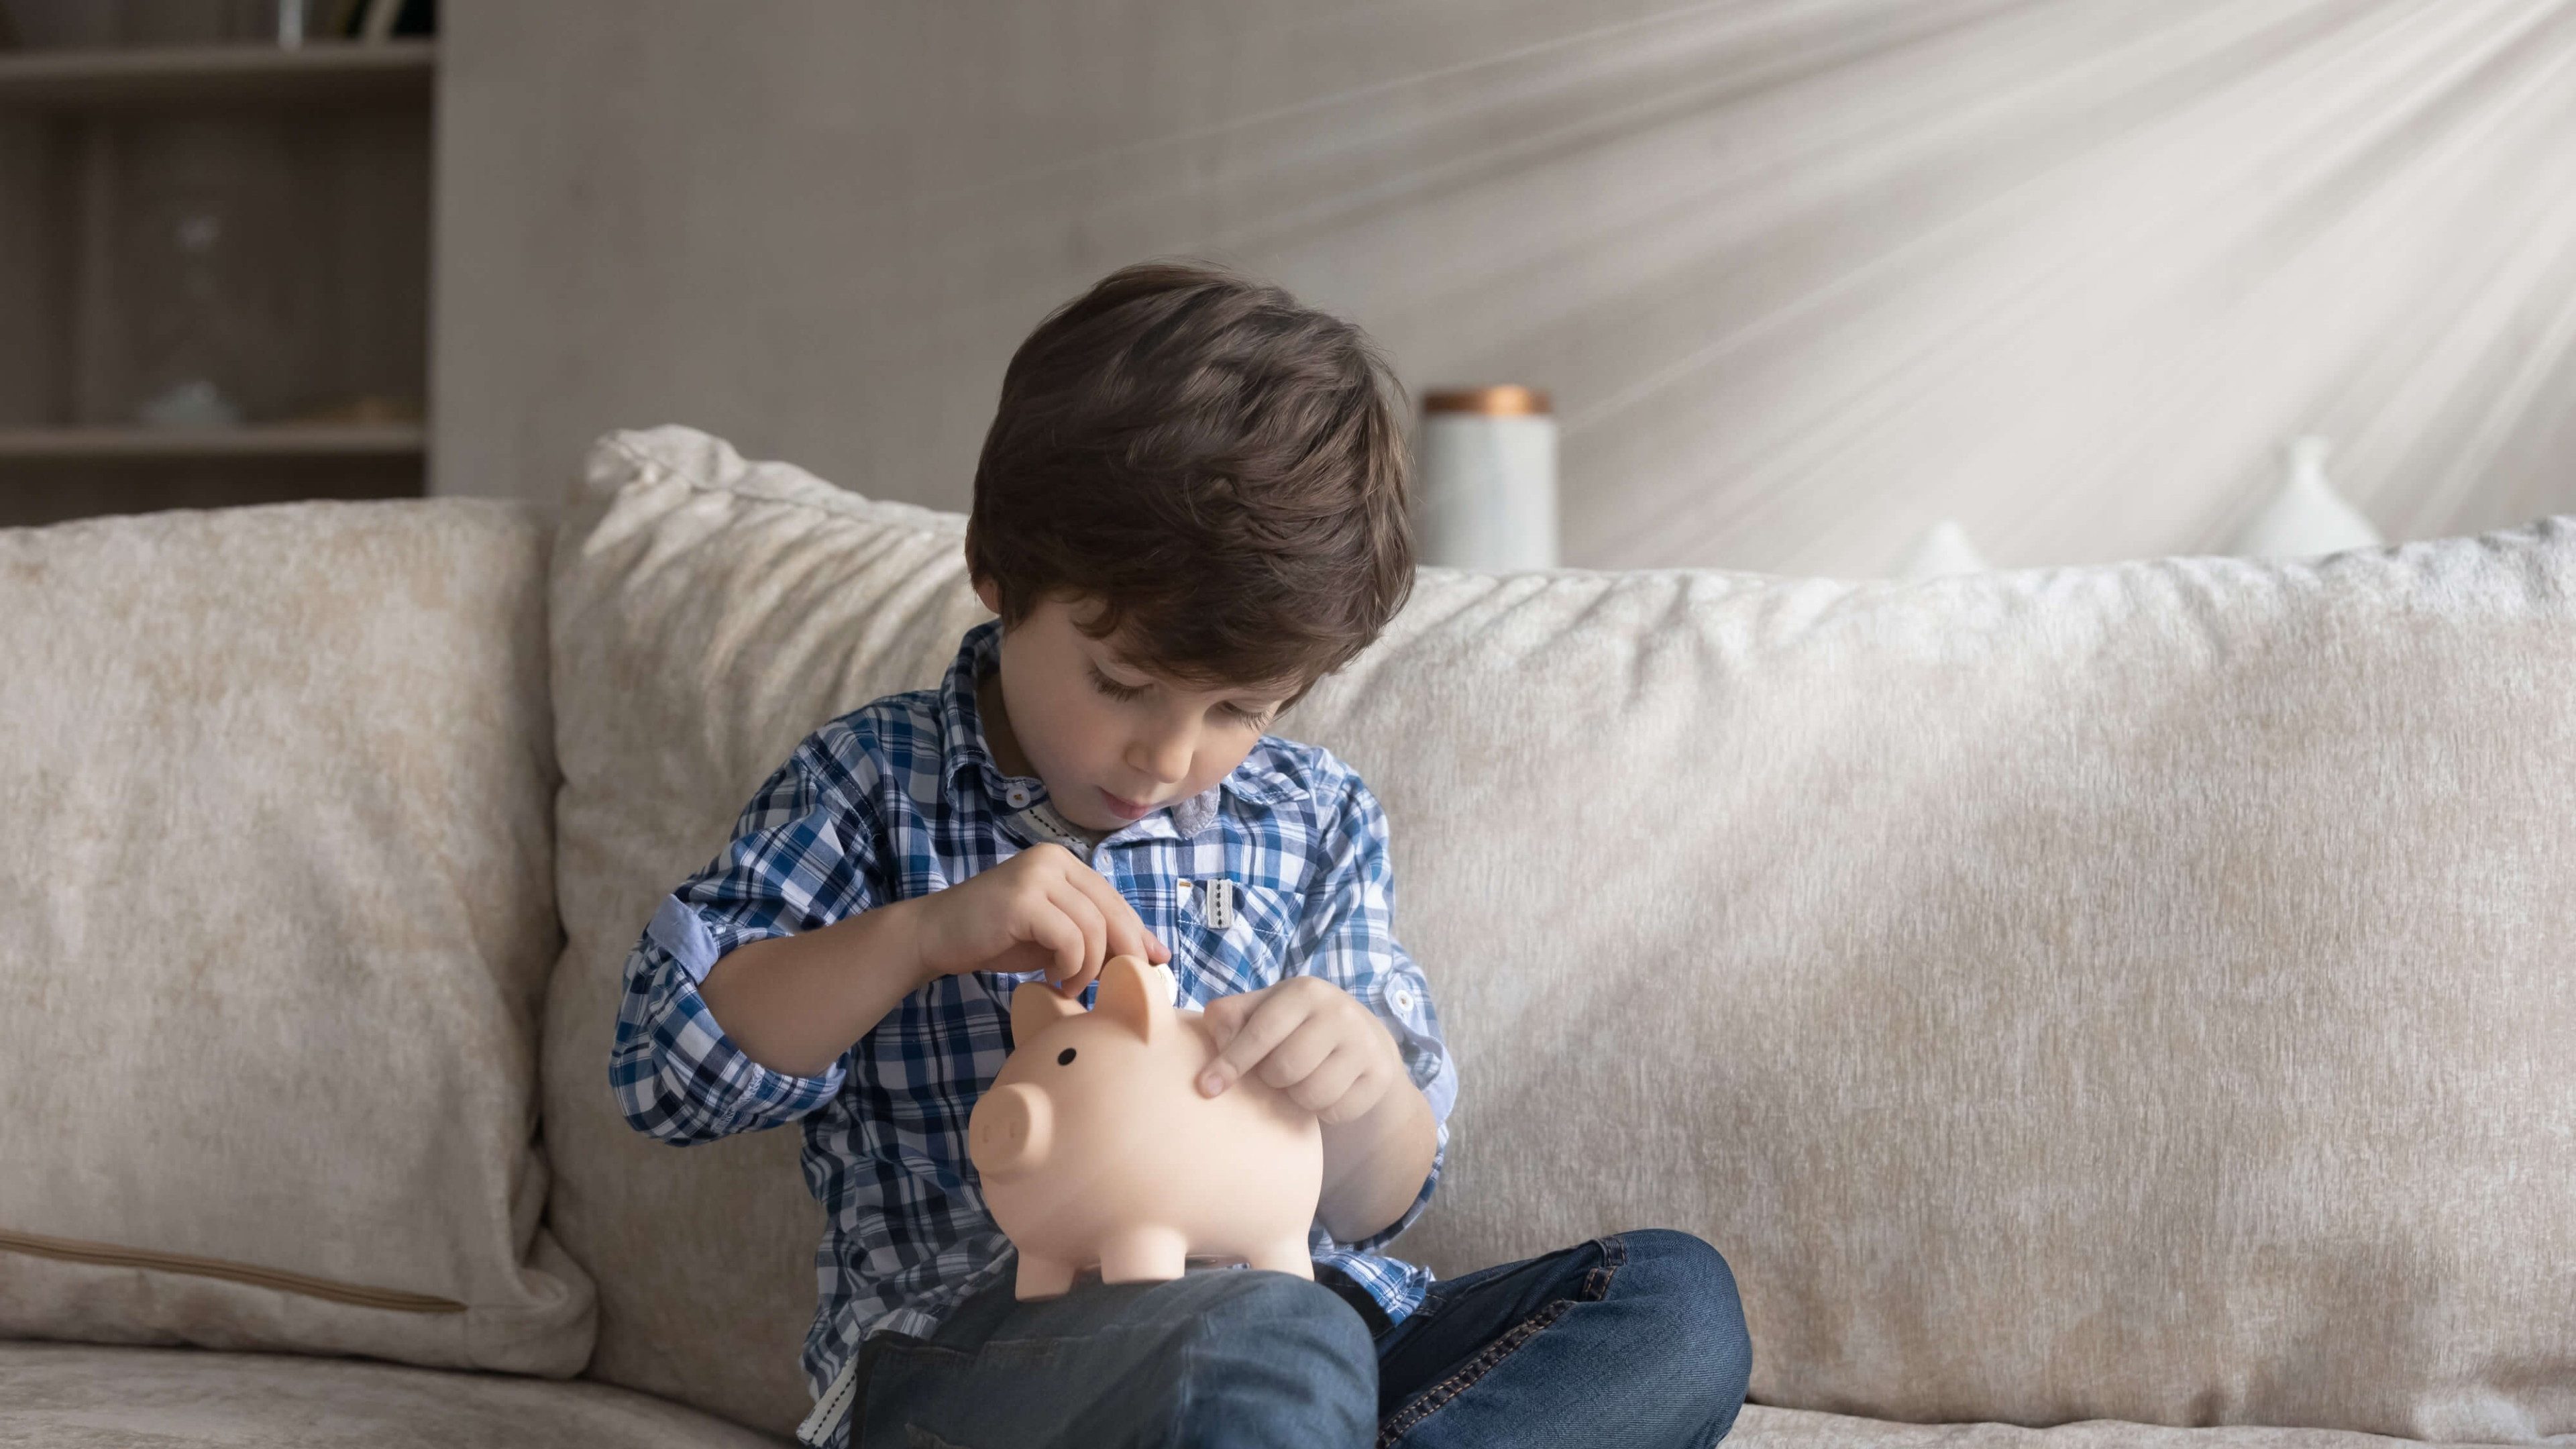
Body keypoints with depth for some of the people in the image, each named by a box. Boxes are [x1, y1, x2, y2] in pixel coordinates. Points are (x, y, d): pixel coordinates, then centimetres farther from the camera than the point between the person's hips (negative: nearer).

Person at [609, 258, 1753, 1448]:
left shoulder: (1311, 821, 14)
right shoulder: (876, 785, 6)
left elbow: (1367, 1214, 12)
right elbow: (666, 1066, -3)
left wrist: (1371, 1090, -13)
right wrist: (928, 934, -15)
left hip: (1305, 1307, 6)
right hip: (974, 1338, -6)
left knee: (1677, 1301, -18)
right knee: (1277, 1351, -40)